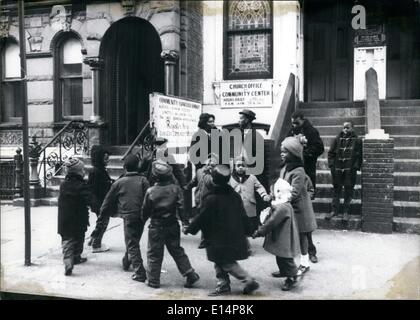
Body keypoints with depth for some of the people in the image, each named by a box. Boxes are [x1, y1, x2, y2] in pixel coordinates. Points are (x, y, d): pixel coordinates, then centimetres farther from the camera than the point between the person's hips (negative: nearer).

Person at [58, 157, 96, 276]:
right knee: (78, 239, 19)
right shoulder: (82, 186, -16)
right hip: (79, 221, -3)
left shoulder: (63, 185, 3)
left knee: (67, 242, 5)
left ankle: (68, 264, -12)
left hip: (64, 221, 4)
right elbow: (91, 201, -24)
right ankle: (76, 257, 36)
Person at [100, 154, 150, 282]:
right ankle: (126, 262, 42)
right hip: (141, 216, 4)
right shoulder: (143, 181, 0)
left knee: (132, 245, 0)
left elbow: (109, 199, 10)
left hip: (129, 216, -3)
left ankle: (140, 273, -7)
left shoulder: (119, 183, -2)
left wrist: (103, 211, 25)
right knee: (134, 241, 23)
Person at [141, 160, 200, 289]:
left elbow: (145, 210, -1)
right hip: (172, 225, 3)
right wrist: (185, 223, -5)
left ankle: (153, 280, 16)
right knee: (177, 251, 15)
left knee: (154, 254, 10)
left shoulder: (151, 191, -11)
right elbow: (181, 207, -9)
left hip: (156, 227, -3)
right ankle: (190, 274, 13)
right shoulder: (175, 189, -7)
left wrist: (143, 220, 18)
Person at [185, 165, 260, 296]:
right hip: (235, 237, 7)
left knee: (227, 263, 2)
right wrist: (245, 231, 21)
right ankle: (223, 285, 20)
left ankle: (249, 281, -1)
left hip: (219, 240, -7)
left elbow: (201, 218, -10)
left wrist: (189, 229, 4)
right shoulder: (235, 196, 2)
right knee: (220, 261, 18)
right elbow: (243, 216, 8)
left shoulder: (211, 199, -17)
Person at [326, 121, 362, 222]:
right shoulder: (337, 139, 7)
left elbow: (359, 155, 0)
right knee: (336, 189, 8)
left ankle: (345, 212, 12)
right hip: (337, 169, 2)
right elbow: (331, 153, 10)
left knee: (349, 190, 3)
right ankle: (334, 210, 16)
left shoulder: (357, 140, 2)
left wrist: (356, 166, -10)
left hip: (350, 170, -2)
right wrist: (331, 164, -1)